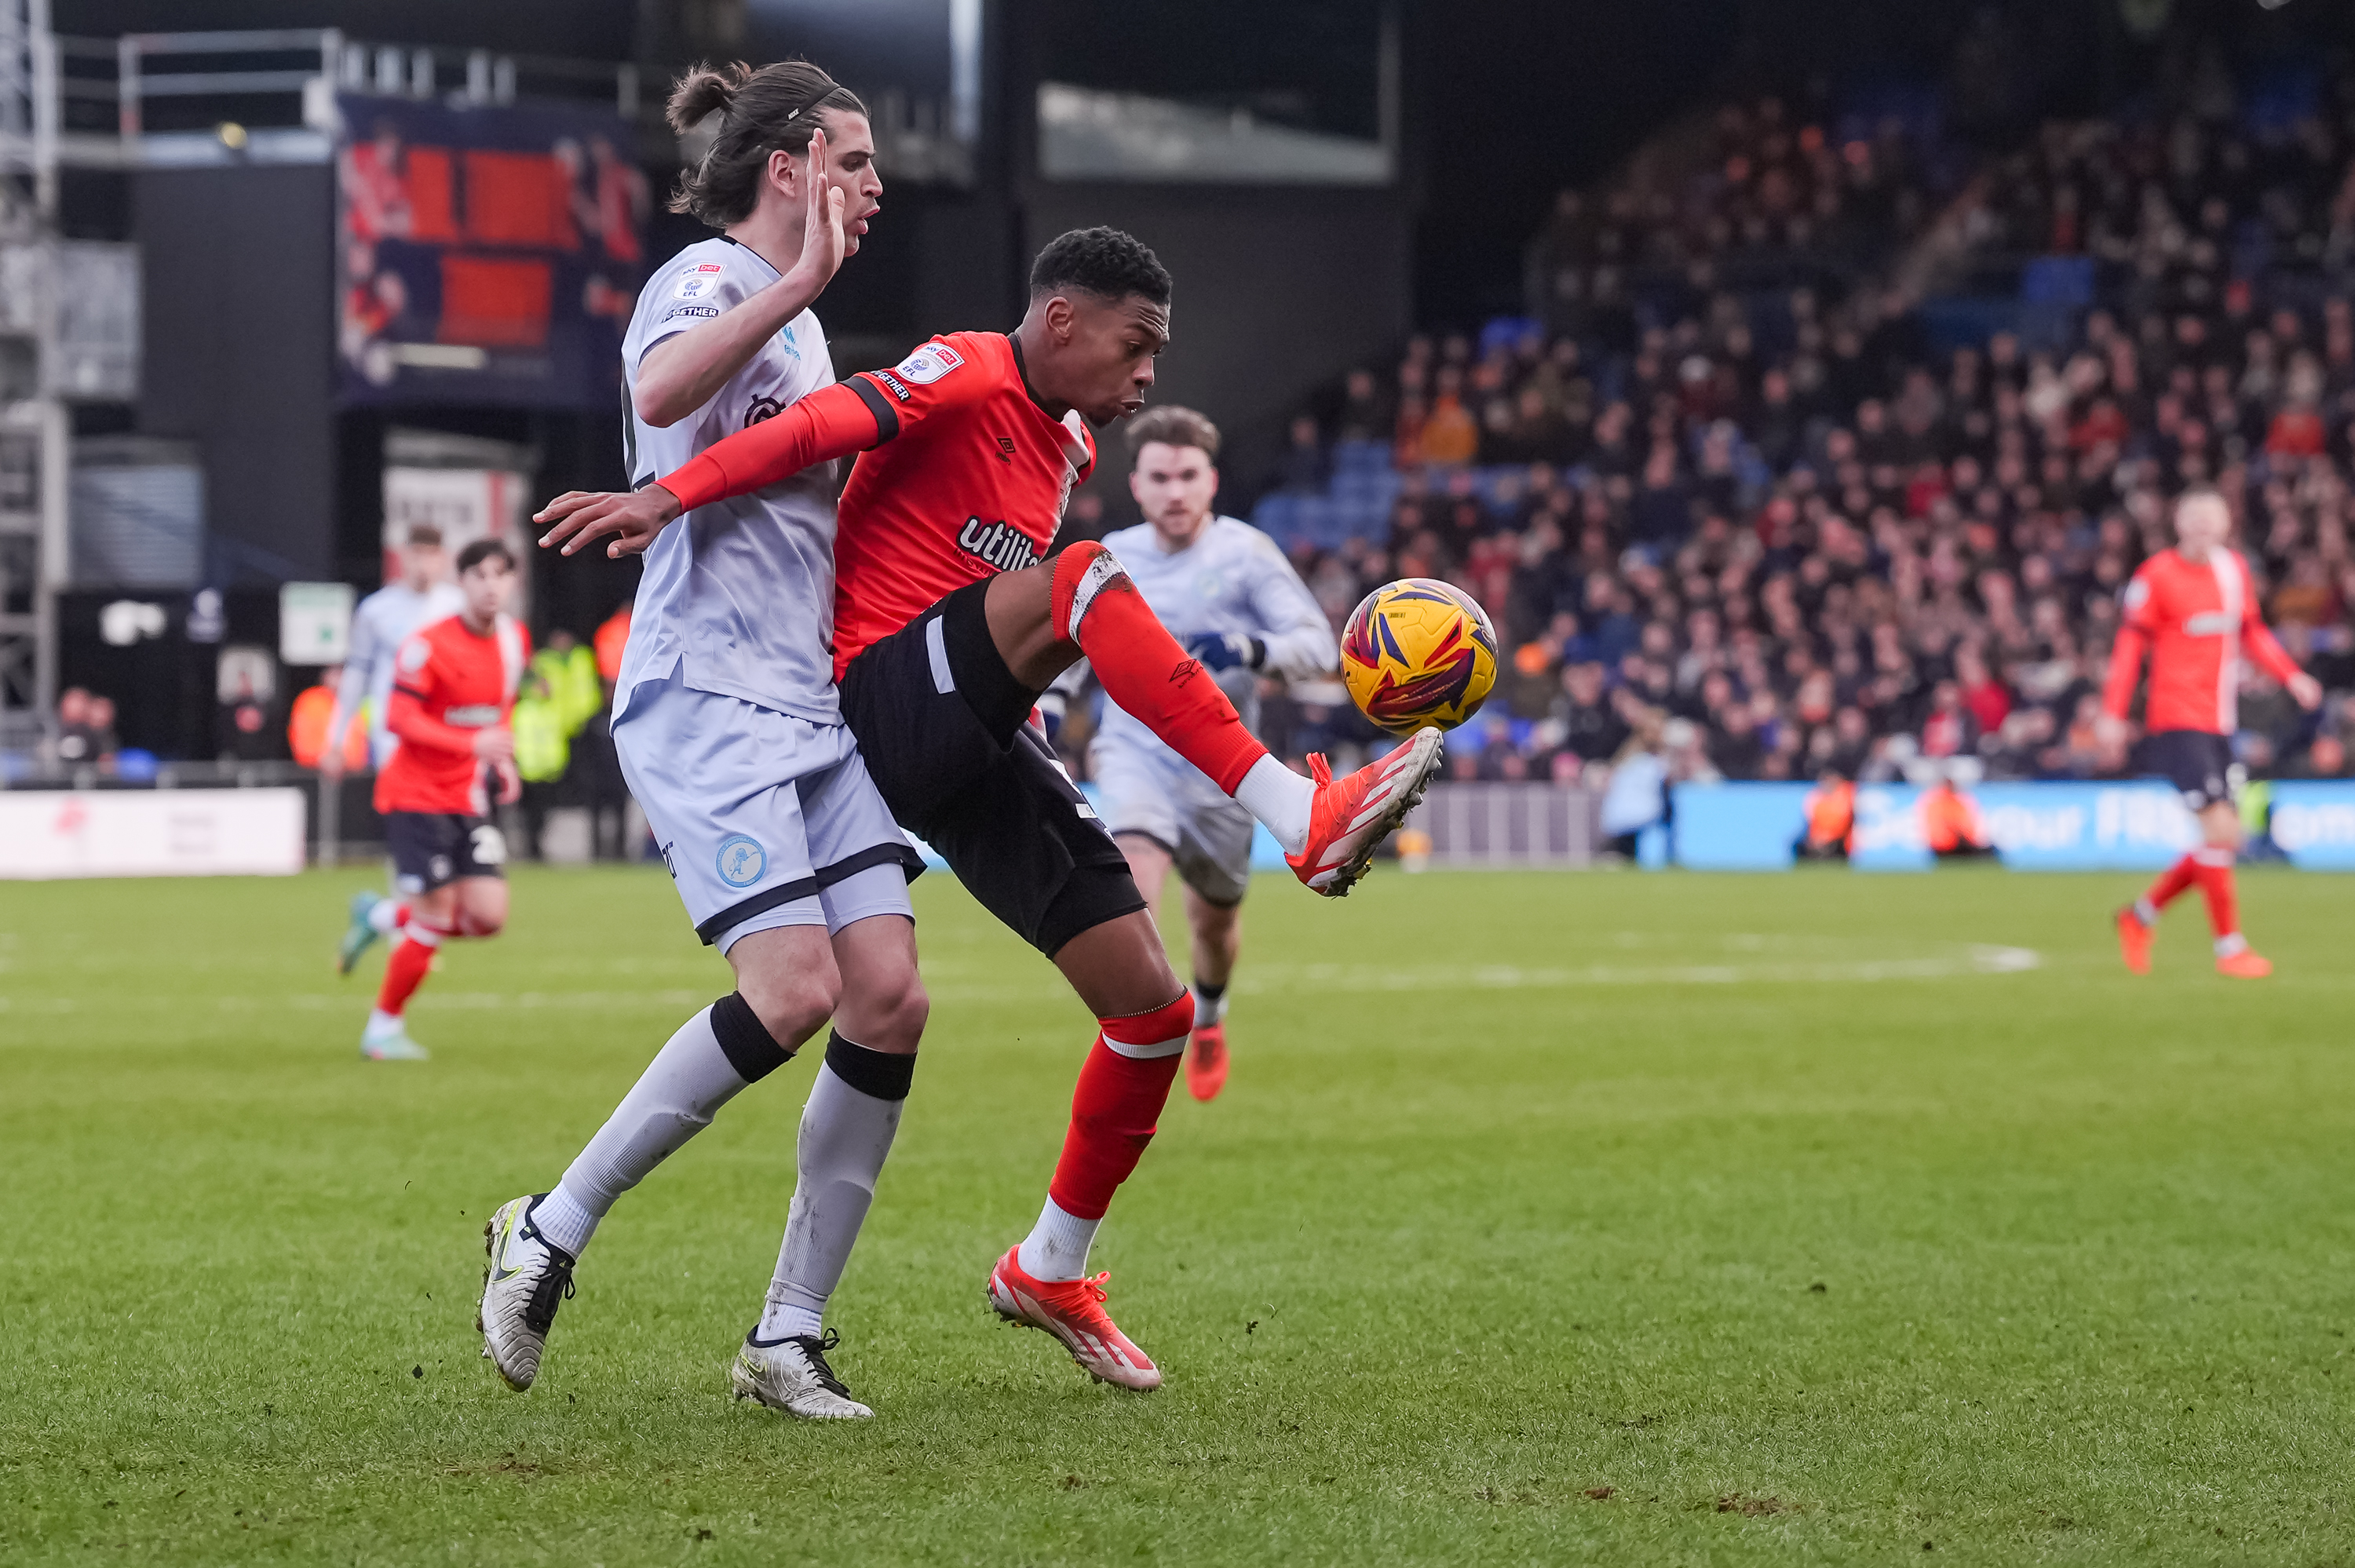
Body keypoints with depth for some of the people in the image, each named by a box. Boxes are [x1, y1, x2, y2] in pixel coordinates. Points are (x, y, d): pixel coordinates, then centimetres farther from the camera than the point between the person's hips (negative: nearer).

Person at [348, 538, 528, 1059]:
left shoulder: (515, 639, 5)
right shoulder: (428, 645, -17)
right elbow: (398, 719, -22)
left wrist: (503, 758, 5)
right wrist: (472, 744, -31)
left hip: (469, 799, 7)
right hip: (416, 795, -7)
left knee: (488, 916, -5)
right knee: (436, 918, -9)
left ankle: (382, 918, 21)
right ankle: (383, 1029, 10)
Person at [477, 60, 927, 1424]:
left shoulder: (799, 319, 22)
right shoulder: (706, 281, -6)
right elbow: (662, 392, -31)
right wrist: (801, 280, -31)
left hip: (812, 706, 9)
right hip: (707, 701, -9)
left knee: (890, 1002, -5)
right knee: (795, 991, -20)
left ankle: (789, 1337, 1)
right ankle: (550, 1234, -4)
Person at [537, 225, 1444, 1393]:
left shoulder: (1071, 449, 22)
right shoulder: (967, 378, -5)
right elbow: (825, 425, -21)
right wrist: (669, 496, -32)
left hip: (980, 749, 9)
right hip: (887, 705, -9)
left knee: (1153, 1008, 2)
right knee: (1088, 576, -34)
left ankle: (1049, 1272, 21)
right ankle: (1307, 821, -42)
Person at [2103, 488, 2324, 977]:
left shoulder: (2235, 570, 11)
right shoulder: (2157, 575, -8)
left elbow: (2252, 634, 19)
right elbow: (2130, 644, -6)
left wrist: (2292, 676, 5)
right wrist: (2113, 713, -11)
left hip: (2220, 725, 7)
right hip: (2178, 721, -7)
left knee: (2224, 841, 7)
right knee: (2220, 831, -13)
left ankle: (2141, 915, 24)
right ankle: (2230, 947, -3)